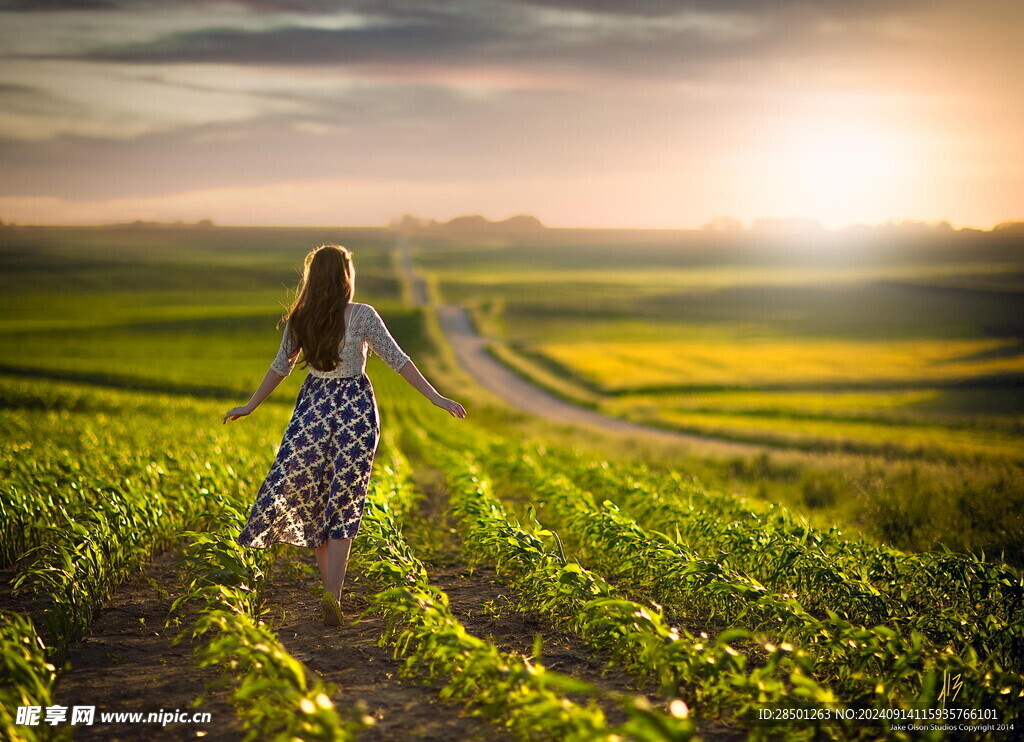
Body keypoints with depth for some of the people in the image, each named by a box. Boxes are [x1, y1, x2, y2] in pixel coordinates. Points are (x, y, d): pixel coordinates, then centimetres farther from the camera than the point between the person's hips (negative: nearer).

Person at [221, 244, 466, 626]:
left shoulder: (300, 319, 1)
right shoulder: (362, 315, -8)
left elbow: (280, 367, 8)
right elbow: (397, 360, -9)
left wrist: (249, 406, 22)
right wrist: (436, 398, -5)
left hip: (312, 407, 3)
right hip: (355, 410, -3)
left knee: (313, 500, 13)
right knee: (343, 506, 0)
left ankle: (330, 591, 16)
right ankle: (332, 595, -11)